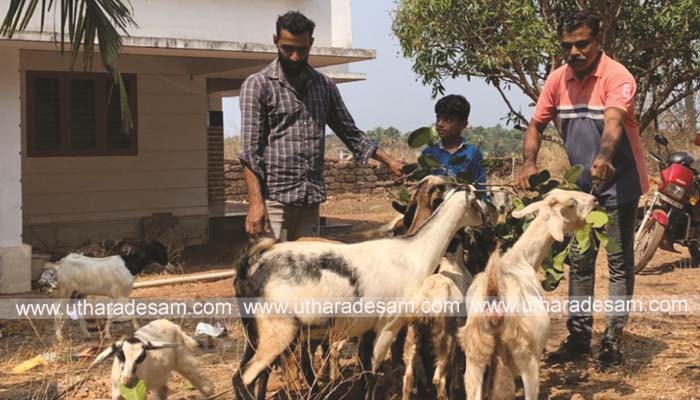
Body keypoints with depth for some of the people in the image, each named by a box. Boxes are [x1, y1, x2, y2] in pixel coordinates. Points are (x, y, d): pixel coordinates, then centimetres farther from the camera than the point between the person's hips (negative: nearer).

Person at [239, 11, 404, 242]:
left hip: (311, 199, 5)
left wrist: (389, 162, 13)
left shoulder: (324, 86, 13)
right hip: (273, 198, -5)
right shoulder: (257, 85, -2)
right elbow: (250, 150, -8)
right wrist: (255, 202, -18)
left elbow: (350, 133, 21)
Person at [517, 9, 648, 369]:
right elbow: (536, 125, 2)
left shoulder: (617, 76, -21)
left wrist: (603, 158, -58)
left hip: (619, 182, -6)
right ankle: (578, 336, 19)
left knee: (619, 262, 0)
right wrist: (529, 163, -16)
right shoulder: (558, 79, -3)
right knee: (579, 261, 10)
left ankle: (612, 340, 8)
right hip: (581, 183, 6)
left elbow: (613, 122, -38)